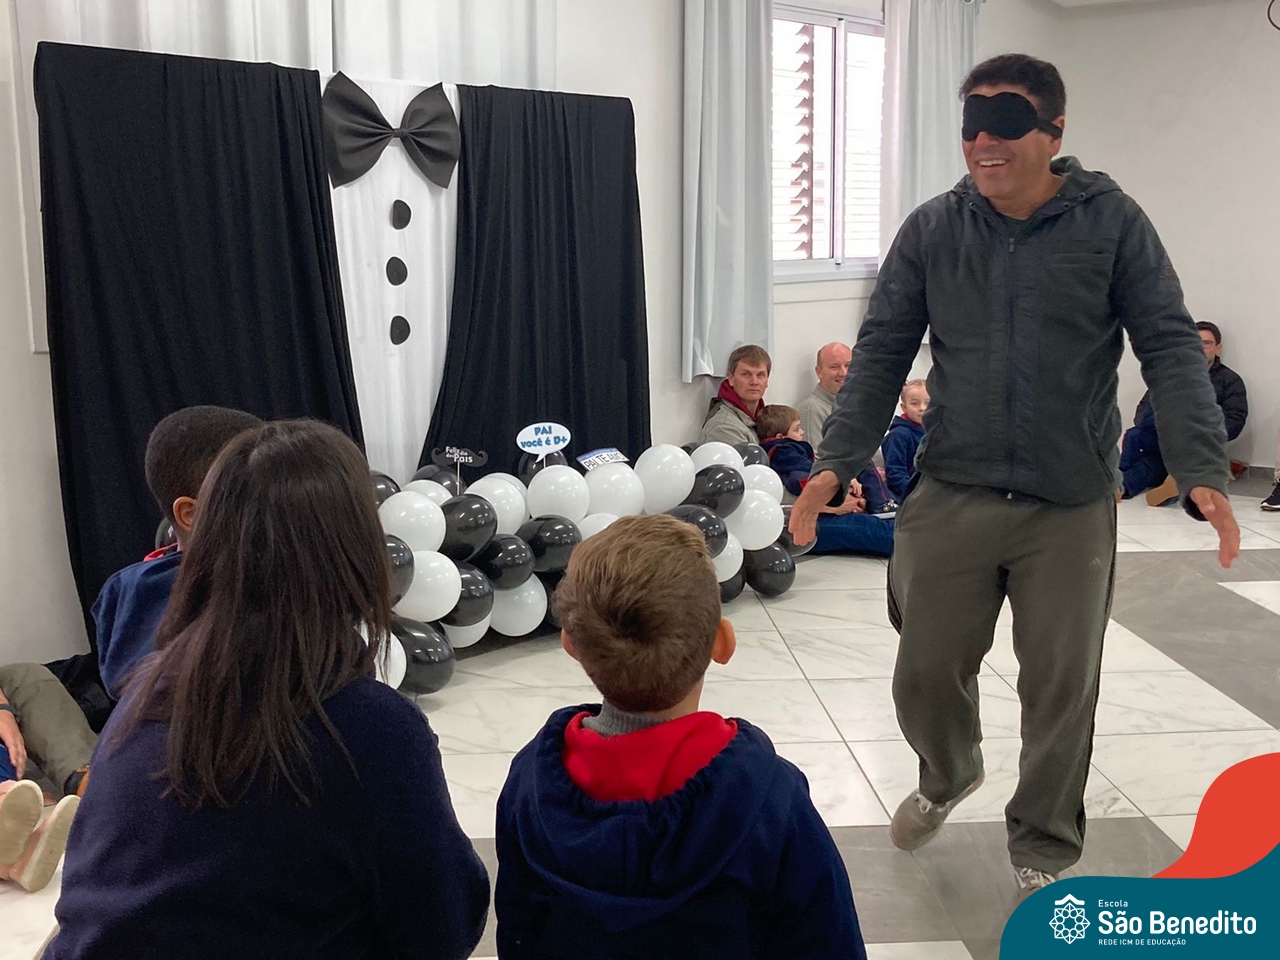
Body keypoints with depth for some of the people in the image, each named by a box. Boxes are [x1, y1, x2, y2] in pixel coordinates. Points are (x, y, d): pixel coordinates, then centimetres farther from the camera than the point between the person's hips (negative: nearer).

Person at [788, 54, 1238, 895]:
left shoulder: (1112, 221, -3)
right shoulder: (932, 230, 2)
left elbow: (1170, 348, -6)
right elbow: (882, 352, 1)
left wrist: (1203, 471, -18)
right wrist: (837, 461, -11)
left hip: (1072, 508, -1)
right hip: (950, 498, 2)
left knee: (1062, 689, 8)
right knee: (925, 673, 9)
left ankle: (1045, 850, 32)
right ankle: (949, 775, 43)